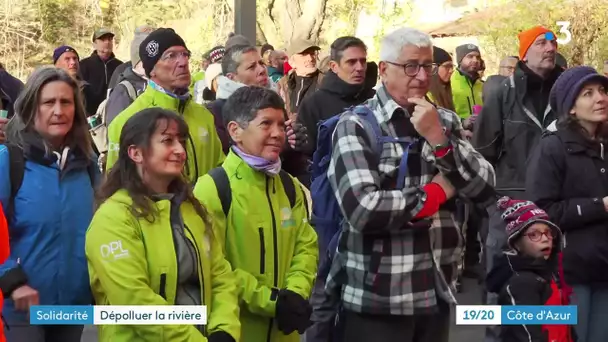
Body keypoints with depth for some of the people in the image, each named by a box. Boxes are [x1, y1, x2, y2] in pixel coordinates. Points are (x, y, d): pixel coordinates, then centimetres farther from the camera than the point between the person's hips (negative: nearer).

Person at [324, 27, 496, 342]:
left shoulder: (445, 121, 9)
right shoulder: (356, 125, -7)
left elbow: (485, 190, 0)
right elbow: (362, 210, -21)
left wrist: (439, 139, -12)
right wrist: (435, 194, -8)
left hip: (436, 292, 5)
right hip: (376, 298, -5)